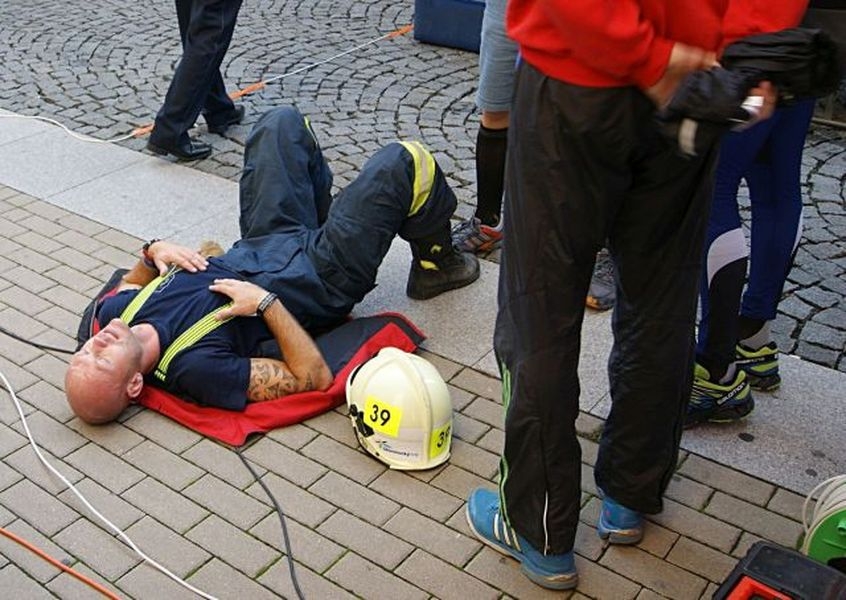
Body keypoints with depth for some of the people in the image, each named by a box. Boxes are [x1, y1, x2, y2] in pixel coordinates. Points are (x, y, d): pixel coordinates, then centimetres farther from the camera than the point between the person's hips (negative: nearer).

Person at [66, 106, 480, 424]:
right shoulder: (197, 369, -38)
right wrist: (266, 302, -37)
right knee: (406, 162, -10)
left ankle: (324, 215, 40)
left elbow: (131, 285, 8)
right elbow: (314, 377, -34)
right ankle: (435, 266, 21)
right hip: (319, 279, -7)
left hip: (259, 246, 7)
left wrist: (153, 251, -14)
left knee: (283, 123, 15)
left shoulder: (112, 314, -18)